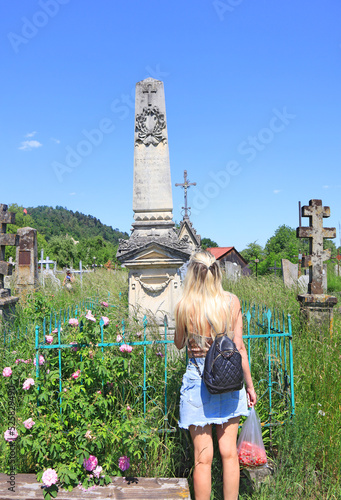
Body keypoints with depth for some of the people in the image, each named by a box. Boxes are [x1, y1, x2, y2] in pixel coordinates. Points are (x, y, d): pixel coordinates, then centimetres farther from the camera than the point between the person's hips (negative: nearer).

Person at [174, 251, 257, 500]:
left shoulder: (185, 305, -11)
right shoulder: (232, 301, -6)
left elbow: (179, 343, 4)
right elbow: (239, 347, -3)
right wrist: (249, 384, 7)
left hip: (198, 380, -2)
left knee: (203, 457, 9)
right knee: (229, 452, 16)